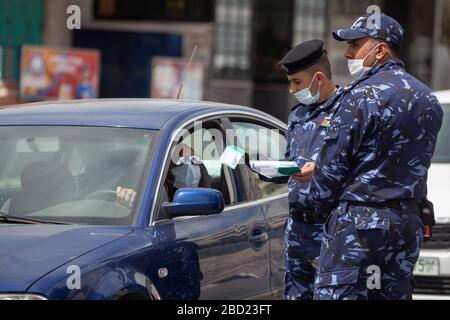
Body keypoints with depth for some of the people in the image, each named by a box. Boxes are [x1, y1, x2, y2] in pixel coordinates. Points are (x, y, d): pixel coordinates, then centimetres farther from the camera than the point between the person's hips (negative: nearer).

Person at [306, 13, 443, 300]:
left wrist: (321, 205, 5)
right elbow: (414, 164, 14)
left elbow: (332, 163, -10)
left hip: (359, 222, -8)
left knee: (338, 294, -8)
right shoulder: (428, 100, 12)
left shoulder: (363, 96, -12)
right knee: (394, 294, 12)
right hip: (409, 223, 8)